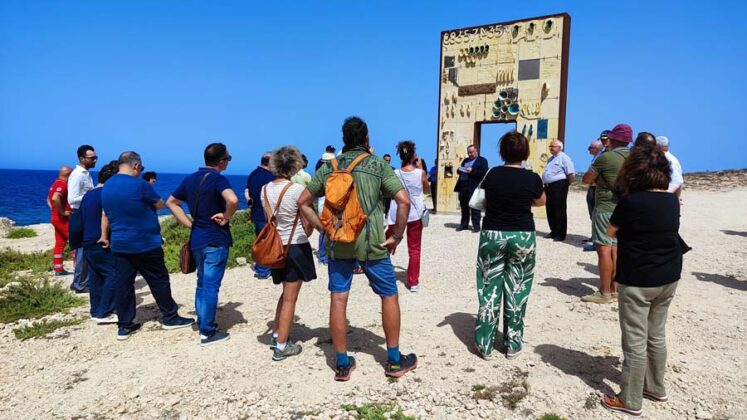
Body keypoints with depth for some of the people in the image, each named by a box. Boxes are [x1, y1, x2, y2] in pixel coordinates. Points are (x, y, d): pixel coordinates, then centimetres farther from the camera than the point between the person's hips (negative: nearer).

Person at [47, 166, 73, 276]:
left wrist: (54, 210, 17)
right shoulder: (62, 184, -17)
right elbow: (55, 198, -32)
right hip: (62, 219, -10)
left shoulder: (55, 183, 15)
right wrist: (62, 212, -22)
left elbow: (49, 199, 26)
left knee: (60, 244, 11)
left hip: (56, 217, 10)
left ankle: (58, 269, 14)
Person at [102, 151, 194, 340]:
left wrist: (104, 236, 23)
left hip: (120, 245, 6)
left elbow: (106, 215, 15)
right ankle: (170, 317, 16)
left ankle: (124, 326, 12)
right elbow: (160, 204, -2)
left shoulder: (106, 187, 6)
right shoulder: (140, 185, -16)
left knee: (124, 284, 8)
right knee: (159, 281, 6)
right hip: (146, 244, -6)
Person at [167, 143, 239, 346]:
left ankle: (202, 323, 29)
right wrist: (226, 218, -17)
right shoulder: (218, 179, -15)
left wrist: (188, 223, 11)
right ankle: (208, 333, 6)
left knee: (202, 283, 19)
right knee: (211, 286, -1)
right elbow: (232, 200, -35)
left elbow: (171, 202, 16)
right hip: (216, 240, -7)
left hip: (197, 238, 7)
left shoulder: (190, 179, 8)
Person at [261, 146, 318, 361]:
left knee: (286, 292, 24)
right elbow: (308, 225, -11)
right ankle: (282, 347, 11)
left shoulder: (266, 189, 0)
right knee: (290, 298, 4)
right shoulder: (298, 189, -17)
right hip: (296, 247, -6)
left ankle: (277, 334, 28)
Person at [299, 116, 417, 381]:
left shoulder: (329, 167, 6)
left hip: (338, 243, 3)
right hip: (372, 244, -2)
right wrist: (397, 236, -4)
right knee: (389, 296, 13)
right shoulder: (378, 165, -3)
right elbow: (404, 201, -13)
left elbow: (303, 202, 7)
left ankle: (343, 365, 17)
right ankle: (395, 361, 21)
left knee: (338, 300, 9)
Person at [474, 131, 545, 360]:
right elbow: (541, 201, 11)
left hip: (492, 235, 1)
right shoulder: (532, 178, -8)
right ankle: (513, 344, 19)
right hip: (522, 237, -1)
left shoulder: (492, 174, -4)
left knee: (489, 289, 7)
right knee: (516, 290, 9)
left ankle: (485, 345, 12)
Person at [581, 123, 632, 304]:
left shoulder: (606, 157, -13)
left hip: (605, 209, -7)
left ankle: (604, 293, -3)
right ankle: (614, 289, 19)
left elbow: (586, 180, -7)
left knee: (604, 249, -5)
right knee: (615, 249, 13)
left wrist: (596, 177, 14)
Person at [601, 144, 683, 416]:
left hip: (638, 280, -7)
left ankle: (630, 401, 13)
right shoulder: (672, 201, 1)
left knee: (635, 341, 2)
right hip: (668, 278, 7)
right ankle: (656, 388, 35)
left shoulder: (631, 201, -18)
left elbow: (611, 232, -4)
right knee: (657, 336, 20)